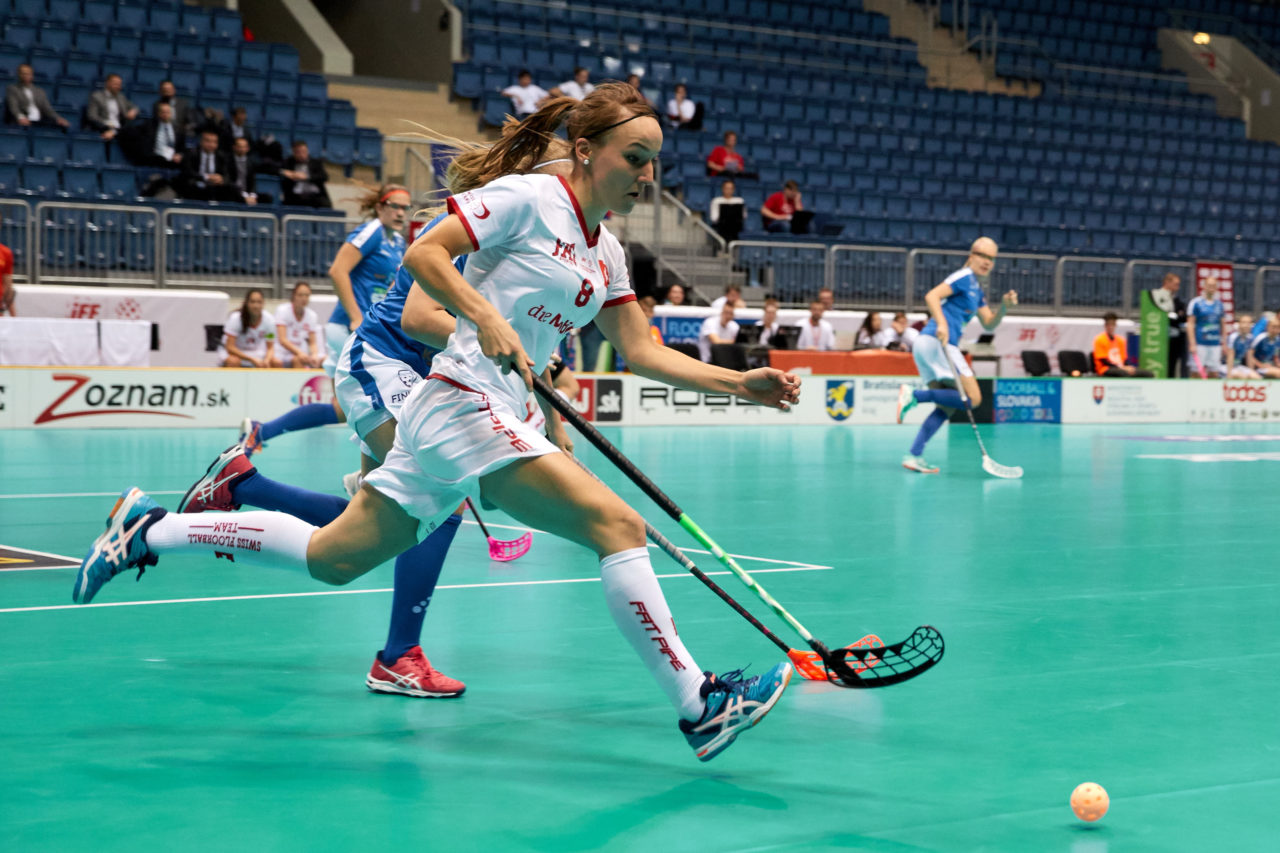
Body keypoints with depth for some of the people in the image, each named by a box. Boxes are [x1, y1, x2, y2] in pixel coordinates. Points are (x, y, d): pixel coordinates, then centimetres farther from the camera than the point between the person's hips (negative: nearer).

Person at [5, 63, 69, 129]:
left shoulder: (40, 91, 26)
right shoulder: (12, 89, 10)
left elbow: (47, 108, 15)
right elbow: (13, 106, -7)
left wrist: (58, 119, -8)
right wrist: (20, 117, -30)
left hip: (40, 121, 4)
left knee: (63, 125, -24)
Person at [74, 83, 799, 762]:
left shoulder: (607, 252, 17)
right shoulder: (527, 197, -7)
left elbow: (644, 352, 16)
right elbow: (424, 252, -12)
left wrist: (741, 383, 8)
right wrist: (488, 319, -25)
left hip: (495, 419, 9)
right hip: (462, 404, -9)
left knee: (332, 557, 11)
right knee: (617, 523, -17)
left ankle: (149, 530, 20)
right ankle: (699, 705, -15)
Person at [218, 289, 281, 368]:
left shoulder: (269, 319, -15)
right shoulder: (235, 318, -24)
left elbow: (270, 347, -7)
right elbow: (230, 347, -27)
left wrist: (267, 360, -30)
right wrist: (252, 359, -36)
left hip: (256, 351, 4)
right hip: (235, 352, -4)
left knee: (276, 362, -21)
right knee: (233, 361, -37)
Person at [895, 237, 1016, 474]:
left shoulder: (977, 290, 24)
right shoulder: (964, 276, -4)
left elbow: (989, 324, 23)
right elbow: (931, 296, -16)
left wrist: (1004, 306, 5)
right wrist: (941, 324, -29)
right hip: (935, 342, -10)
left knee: (946, 407, 9)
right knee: (972, 398, -12)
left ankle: (914, 455, 1)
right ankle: (914, 396, -16)